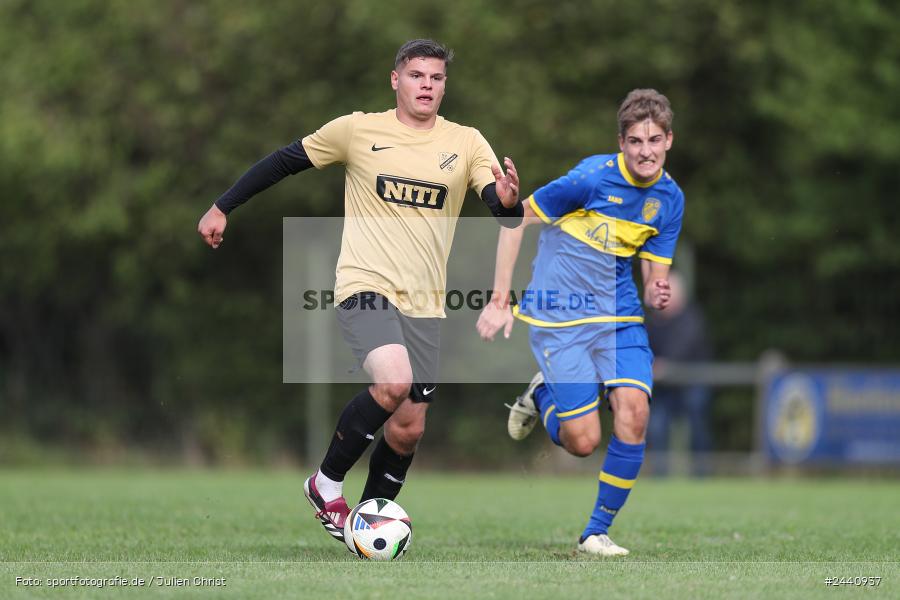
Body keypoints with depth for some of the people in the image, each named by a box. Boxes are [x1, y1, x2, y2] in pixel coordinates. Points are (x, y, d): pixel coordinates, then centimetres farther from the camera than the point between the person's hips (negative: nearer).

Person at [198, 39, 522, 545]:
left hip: (425, 304, 4)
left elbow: (505, 212, -7)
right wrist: (223, 207, 10)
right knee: (395, 382, -28)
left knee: (409, 427, 4)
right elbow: (286, 162, 8)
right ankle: (327, 484, -7)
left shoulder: (466, 143, 3)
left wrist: (508, 201, -31)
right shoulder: (358, 130, -2)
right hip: (366, 287, -4)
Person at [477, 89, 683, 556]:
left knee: (634, 411, -19)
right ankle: (542, 396, 28)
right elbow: (515, 219, -8)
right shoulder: (593, 177, -16)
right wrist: (499, 300, -11)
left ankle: (597, 532, -2)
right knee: (583, 441, -9)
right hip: (558, 318, -4)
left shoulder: (670, 199, 0)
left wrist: (657, 296, -19)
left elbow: (654, 278, 6)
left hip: (618, 315, 4)